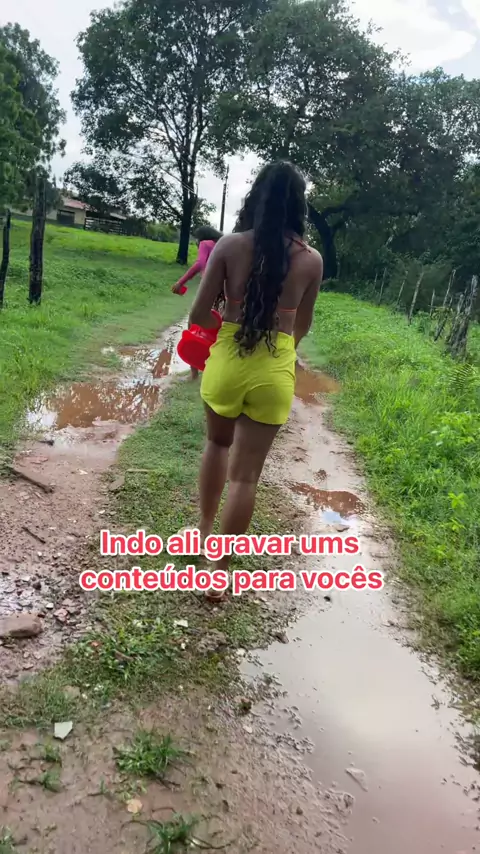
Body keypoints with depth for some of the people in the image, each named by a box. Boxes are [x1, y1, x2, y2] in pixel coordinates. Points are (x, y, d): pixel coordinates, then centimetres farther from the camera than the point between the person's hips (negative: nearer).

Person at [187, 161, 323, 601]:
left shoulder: (229, 245, -6)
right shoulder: (311, 260, -3)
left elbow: (198, 314, -5)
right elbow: (302, 325, 9)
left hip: (226, 362, 1)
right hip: (275, 372, 0)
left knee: (218, 444, 28)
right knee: (245, 474, 7)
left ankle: (205, 531, 39)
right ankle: (219, 573, 16)